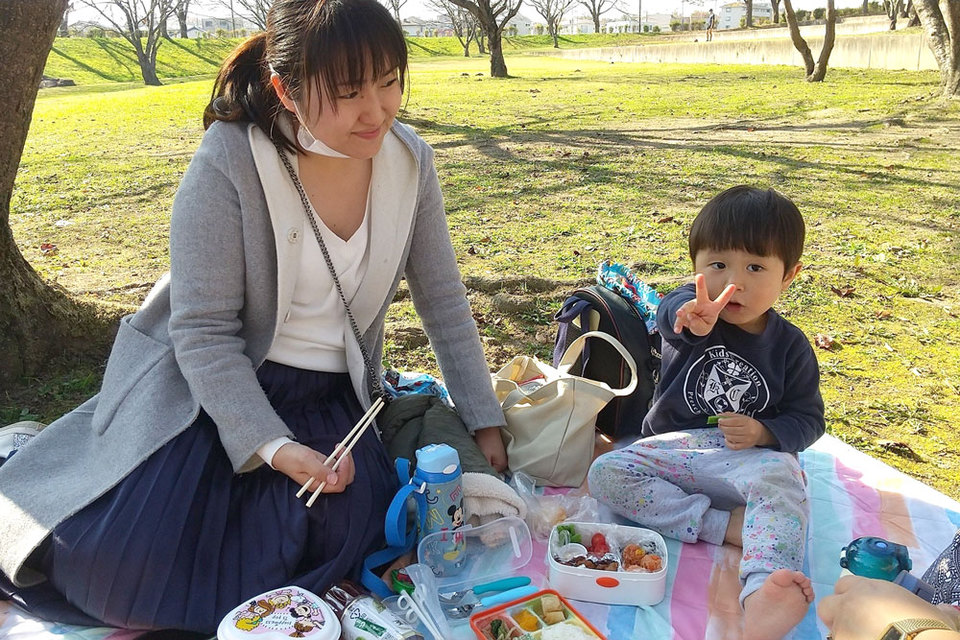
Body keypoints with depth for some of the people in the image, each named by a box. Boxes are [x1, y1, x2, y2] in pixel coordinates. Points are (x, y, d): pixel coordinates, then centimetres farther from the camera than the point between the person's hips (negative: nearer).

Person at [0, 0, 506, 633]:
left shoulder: (410, 160, -7)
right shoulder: (230, 161, -21)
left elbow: (444, 300, 0)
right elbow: (203, 332, -18)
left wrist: (487, 423, 1)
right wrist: (273, 446, -30)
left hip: (329, 396, 4)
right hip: (212, 385, -3)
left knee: (345, 528, -20)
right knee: (122, 564, -17)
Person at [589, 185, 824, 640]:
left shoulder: (789, 346, 1)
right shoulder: (693, 309, -5)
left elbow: (807, 418, 6)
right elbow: (669, 316, -32)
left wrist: (764, 433, -17)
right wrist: (691, 314, -59)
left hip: (751, 455, -1)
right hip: (675, 447, 2)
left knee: (781, 480, -35)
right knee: (605, 474, -21)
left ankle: (762, 596, -52)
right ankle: (723, 525, -25)